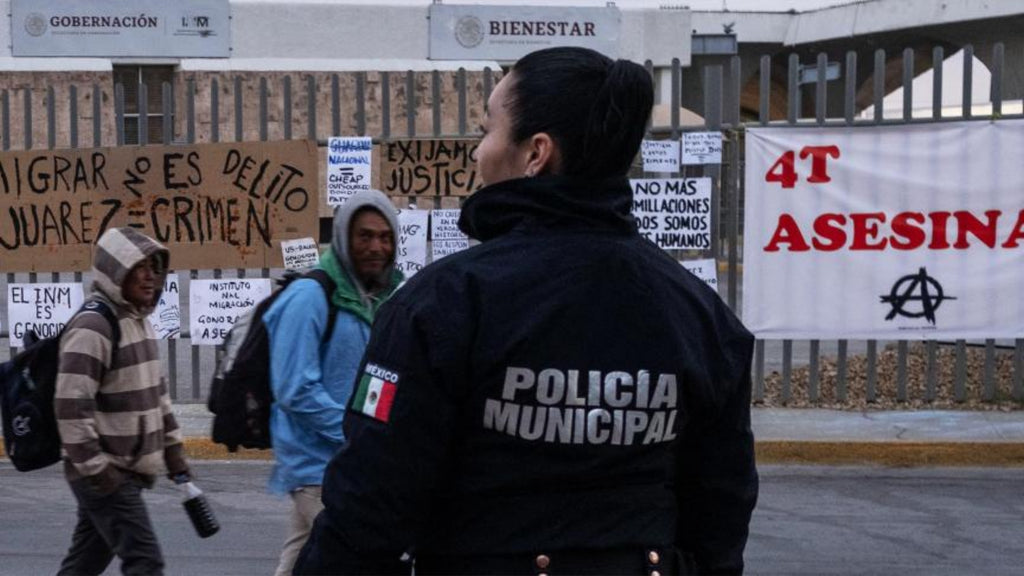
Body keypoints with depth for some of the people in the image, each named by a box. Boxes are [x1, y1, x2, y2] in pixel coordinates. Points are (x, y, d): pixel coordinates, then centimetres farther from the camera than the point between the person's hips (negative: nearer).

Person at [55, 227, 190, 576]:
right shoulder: (93, 326, -17)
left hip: (129, 469, 9)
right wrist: (95, 467, -21)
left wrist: (172, 448, 19)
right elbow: (71, 404, -22)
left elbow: (155, 391, 23)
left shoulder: (138, 321, 14)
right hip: (105, 474, -9)